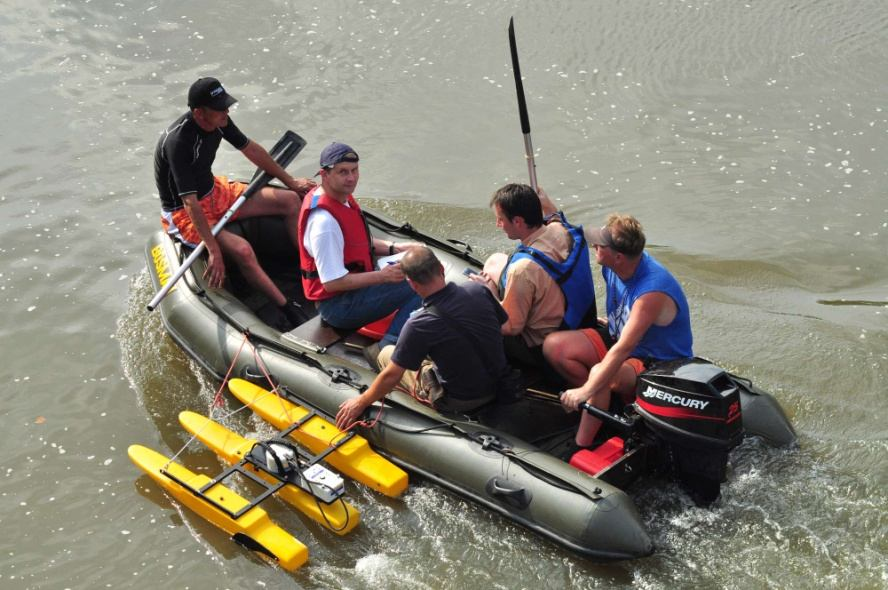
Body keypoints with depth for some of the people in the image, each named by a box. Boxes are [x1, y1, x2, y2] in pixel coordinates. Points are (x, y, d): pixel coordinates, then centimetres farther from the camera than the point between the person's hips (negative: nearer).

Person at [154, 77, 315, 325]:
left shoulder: (219, 121, -9)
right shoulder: (178, 142, -32)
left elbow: (251, 149, 9)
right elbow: (190, 203, -35)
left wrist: (290, 181, 14)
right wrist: (214, 251, -39)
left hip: (215, 191, 8)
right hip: (182, 214, -8)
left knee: (291, 200, 1)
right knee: (242, 250, -32)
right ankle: (290, 312, -20)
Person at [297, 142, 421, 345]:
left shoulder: (343, 197, 4)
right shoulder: (324, 221, -28)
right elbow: (332, 282, -27)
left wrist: (394, 248, 2)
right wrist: (382, 276, -24)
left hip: (352, 281, 10)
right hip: (338, 307, -10)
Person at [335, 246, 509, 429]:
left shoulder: (419, 325, -27)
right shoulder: (477, 289, -15)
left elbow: (392, 376, -18)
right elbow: (503, 323, 4)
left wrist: (361, 402, -3)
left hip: (461, 402, -5)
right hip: (499, 383, 5)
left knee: (387, 353, 13)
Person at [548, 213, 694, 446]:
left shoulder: (653, 291, -33)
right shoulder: (612, 268, -10)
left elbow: (622, 350, -36)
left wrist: (585, 392, -37)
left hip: (661, 365, -8)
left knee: (601, 374, -38)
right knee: (554, 345, -9)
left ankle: (581, 448, -21)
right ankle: (610, 404, -5)